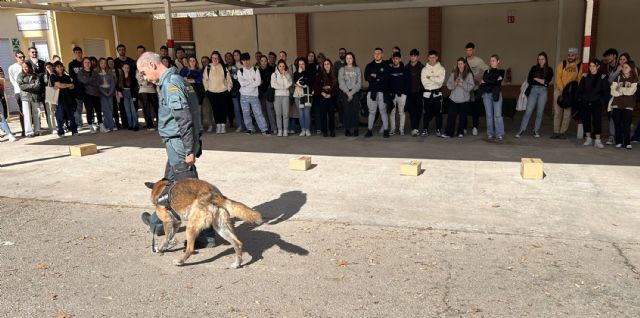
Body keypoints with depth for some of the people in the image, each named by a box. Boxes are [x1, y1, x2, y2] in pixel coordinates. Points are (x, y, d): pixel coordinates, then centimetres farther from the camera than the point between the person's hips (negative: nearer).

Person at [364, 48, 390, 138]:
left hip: (382, 91, -2)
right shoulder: (369, 66, 12)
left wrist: (375, 76, -8)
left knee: (383, 111, -1)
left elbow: (386, 77, -10)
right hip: (372, 91, 2)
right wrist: (379, 78, -11)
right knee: (371, 111, 5)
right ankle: (370, 130, 9)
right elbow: (366, 77, -3)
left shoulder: (386, 65, 5)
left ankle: (385, 130, 3)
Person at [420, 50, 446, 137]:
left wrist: (430, 77, -8)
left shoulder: (441, 69, 3)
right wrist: (436, 79, -9)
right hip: (427, 93, 1)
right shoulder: (425, 69, 5)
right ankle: (425, 130, 9)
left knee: (438, 112, 3)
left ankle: (438, 129, 13)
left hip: (437, 93, -1)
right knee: (427, 112, 3)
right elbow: (424, 82, -9)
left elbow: (441, 80, -13)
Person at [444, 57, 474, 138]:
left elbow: (472, 86, -5)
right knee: (451, 115, -2)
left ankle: (460, 132, 17)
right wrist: (454, 84, -12)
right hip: (454, 98, 2)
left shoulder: (469, 74, 0)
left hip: (464, 99, -2)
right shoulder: (453, 74, 9)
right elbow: (448, 84, 6)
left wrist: (463, 85, -17)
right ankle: (448, 132, 0)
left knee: (462, 116, 7)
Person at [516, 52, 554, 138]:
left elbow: (547, 81, -4)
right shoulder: (534, 68, 10)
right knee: (528, 111, -7)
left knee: (540, 112, 3)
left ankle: (536, 131, 12)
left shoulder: (549, 70, 8)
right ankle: (522, 130, -5)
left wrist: (535, 78, -2)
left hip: (543, 91, 0)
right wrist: (542, 81, -4)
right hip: (533, 90, 0)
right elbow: (529, 80, 1)